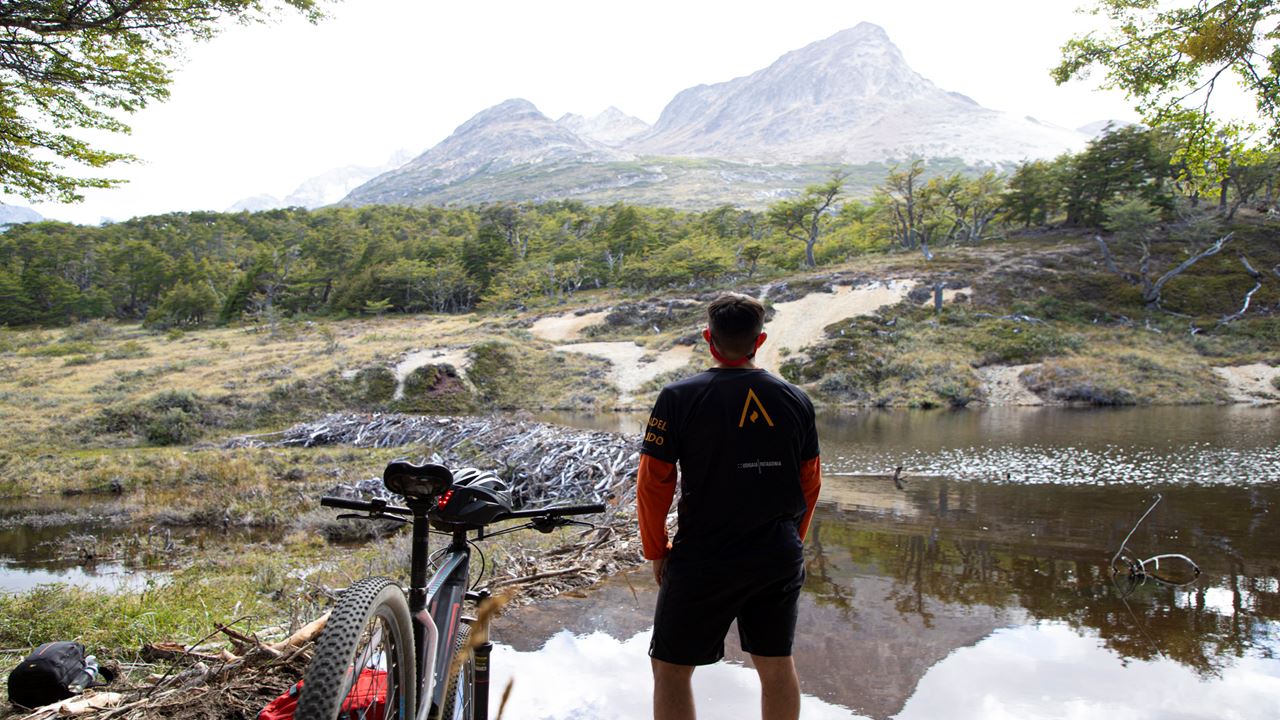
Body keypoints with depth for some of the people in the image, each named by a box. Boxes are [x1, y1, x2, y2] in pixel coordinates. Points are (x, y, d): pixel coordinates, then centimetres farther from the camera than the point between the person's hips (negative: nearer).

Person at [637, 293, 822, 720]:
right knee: (777, 667, 19)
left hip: (703, 560, -4)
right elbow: (811, 480, 9)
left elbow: (653, 482, -10)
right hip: (780, 559, 4)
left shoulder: (679, 398, -11)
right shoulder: (795, 400, 1)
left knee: (671, 668, 11)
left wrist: (656, 550, 3)